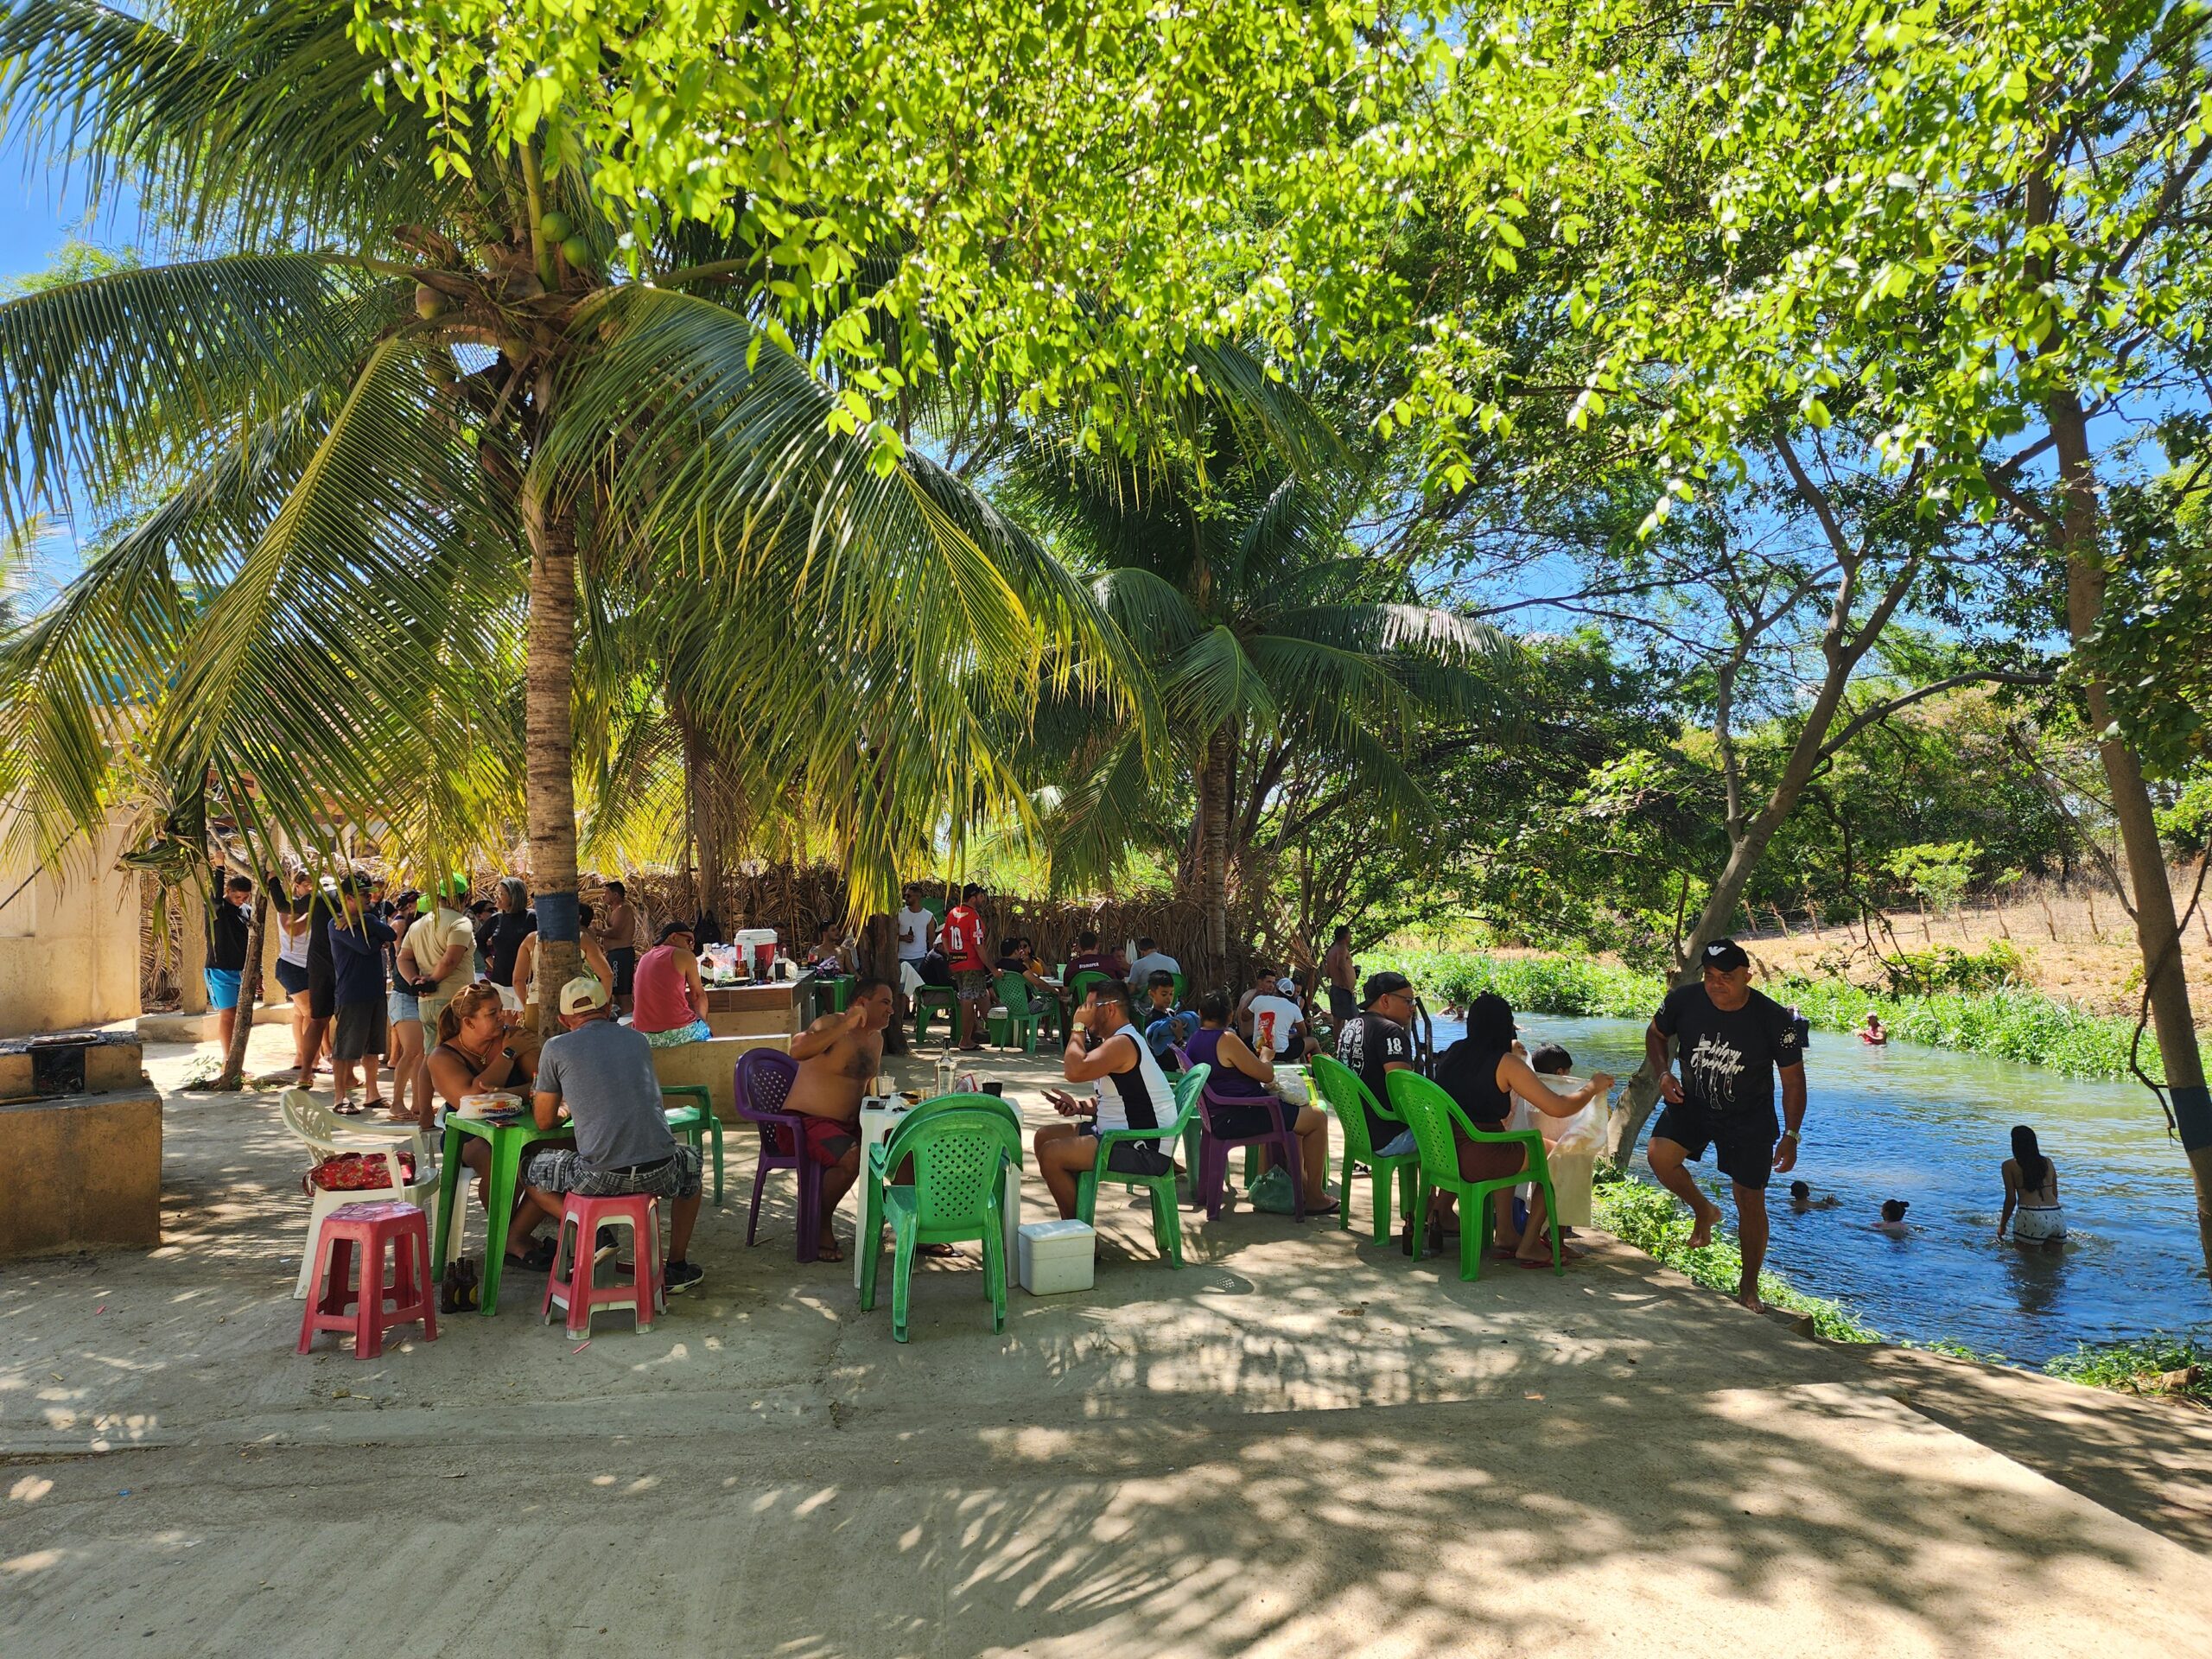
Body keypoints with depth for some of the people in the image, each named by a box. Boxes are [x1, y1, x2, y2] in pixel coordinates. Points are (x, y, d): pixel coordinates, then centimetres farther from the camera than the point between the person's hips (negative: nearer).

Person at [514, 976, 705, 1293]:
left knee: (529, 1169, 25)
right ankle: (676, 1267, 35)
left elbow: (544, 1121, 12)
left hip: (600, 1178, -2)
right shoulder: (637, 1040, 15)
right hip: (660, 1174, 2)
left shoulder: (557, 1048, 4)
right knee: (691, 1159, 37)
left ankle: (590, 1233, 8)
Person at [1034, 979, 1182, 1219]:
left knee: (1051, 1154, -21)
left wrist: (1078, 1027, -17)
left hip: (1145, 1151, -11)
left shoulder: (1122, 1044, -20)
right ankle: (1071, 1222, 20)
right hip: (1122, 1135, 11)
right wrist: (1080, 1107, 5)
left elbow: (1075, 1071, -32)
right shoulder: (1116, 1041, 15)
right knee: (1044, 1137, 14)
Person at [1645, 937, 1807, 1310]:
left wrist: (1790, 1136, -13)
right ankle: (1704, 1211, 7)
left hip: (1750, 1119, -1)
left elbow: (1793, 1079, -9)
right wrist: (1663, 1073, -13)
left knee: (1751, 1204, 2)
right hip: (1691, 1103, 2)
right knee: (1660, 1155, -24)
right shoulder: (1683, 1000, -16)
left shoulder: (1774, 1019, -19)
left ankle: (1749, 1286, 24)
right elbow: (1655, 1034, 5)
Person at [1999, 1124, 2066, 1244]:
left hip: (2031, 1217, -5)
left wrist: (2002, 1225, 14)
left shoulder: (2009, 1165, 5)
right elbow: (2055, 1194, 23)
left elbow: (2011, 1199, 3)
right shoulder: (2048, 1162, 18)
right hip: (2058, 1217, 5)